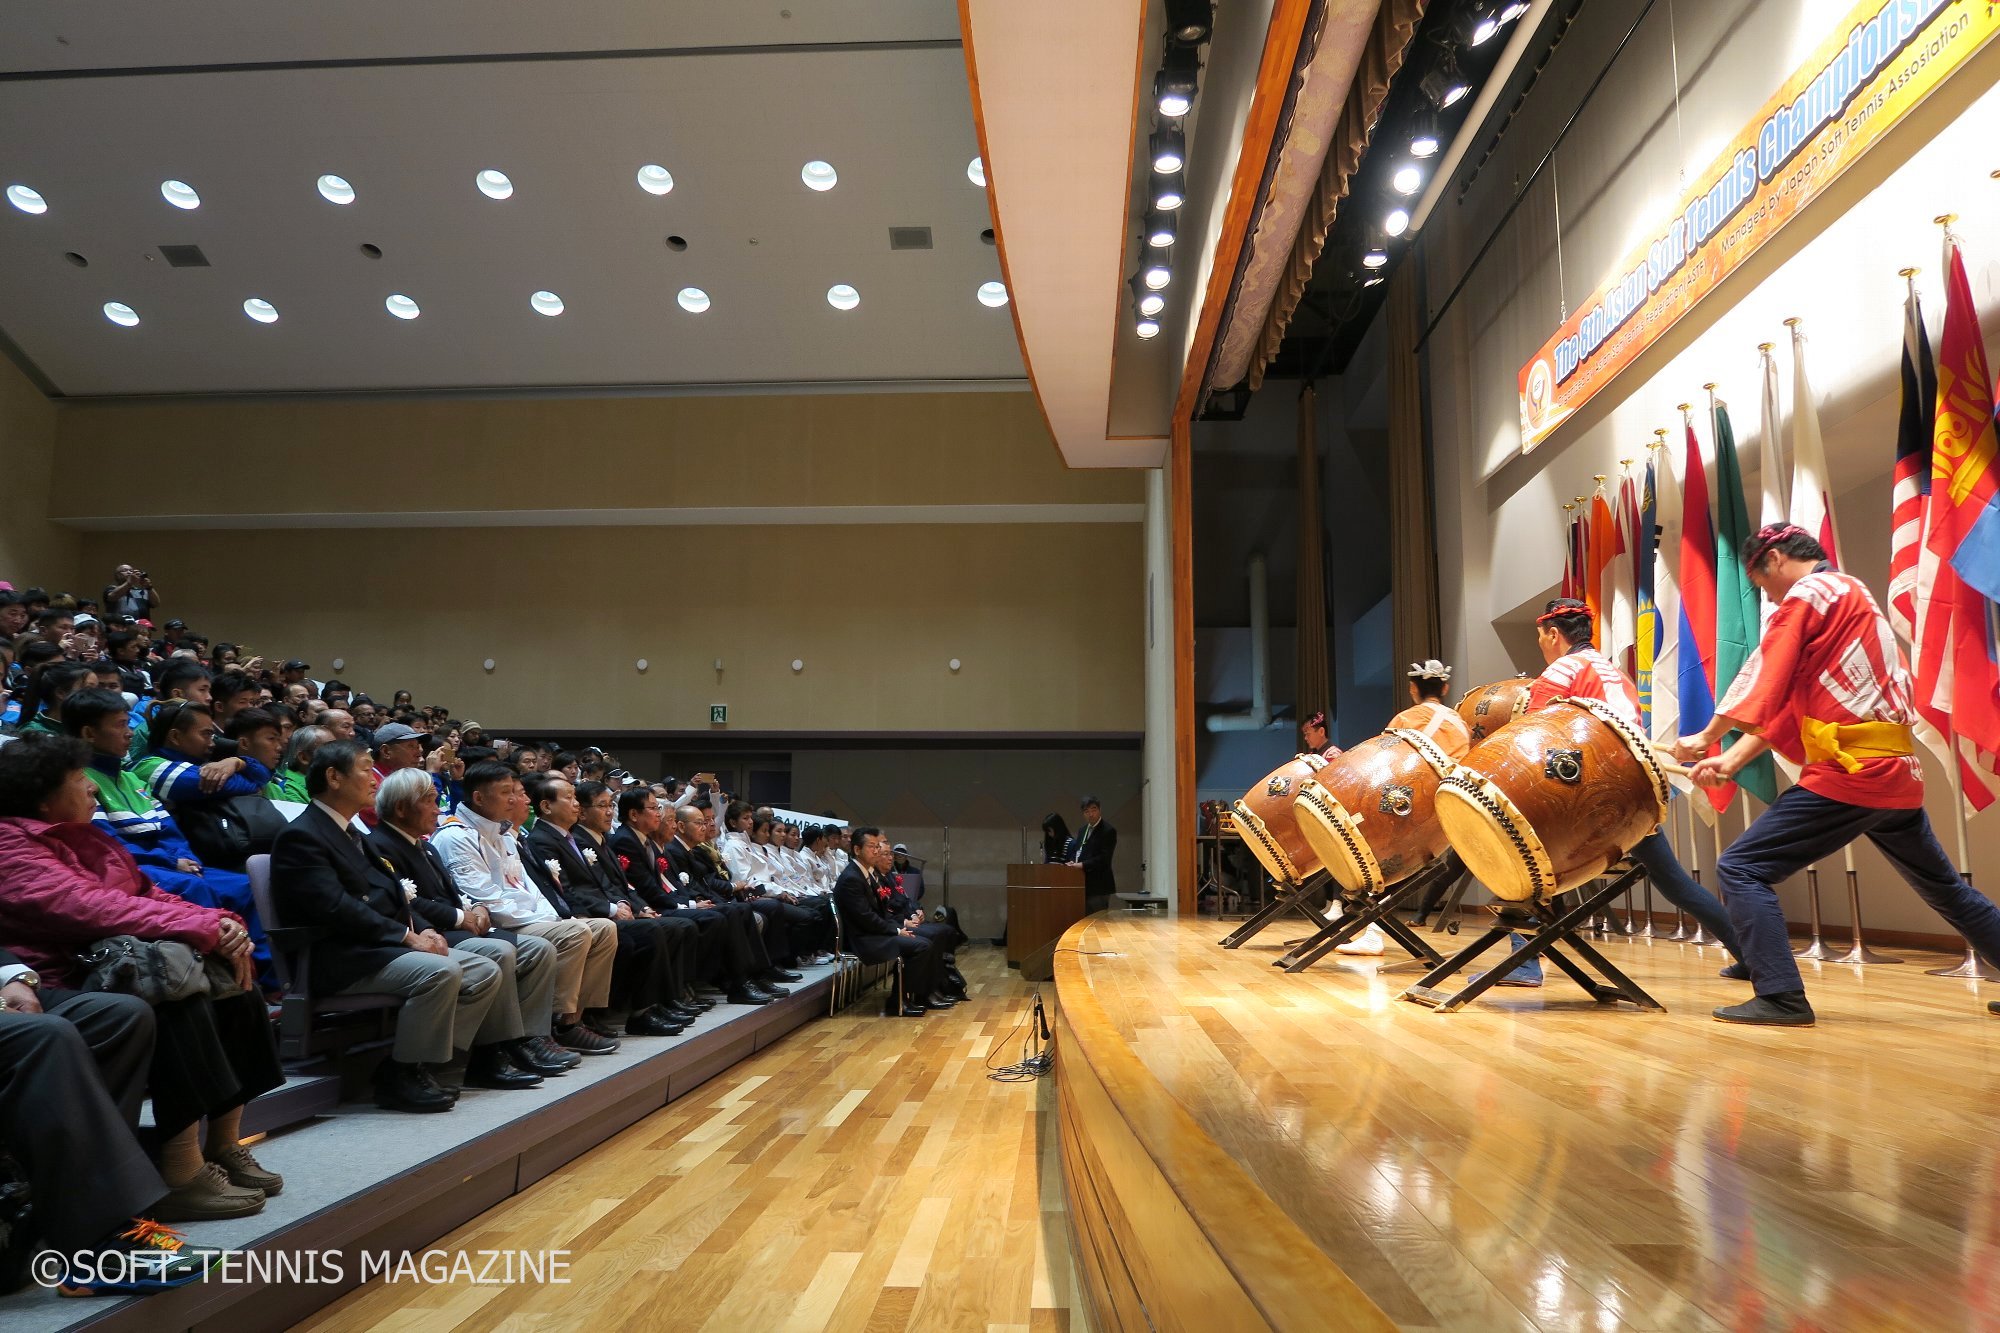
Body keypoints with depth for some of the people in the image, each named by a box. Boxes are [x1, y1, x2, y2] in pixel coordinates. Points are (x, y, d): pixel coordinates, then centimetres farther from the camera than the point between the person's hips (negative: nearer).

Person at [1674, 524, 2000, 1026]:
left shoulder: (1809, 594, -6)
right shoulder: (1852, 594, 22)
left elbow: (1762, 683, -11)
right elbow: (1787, 707, 15)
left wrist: (1705, 738, 1)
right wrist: (1730, 762, 8)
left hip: (1851, 772, -10)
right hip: (1897, 774, 10)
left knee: (1741, 868, -8)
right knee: (1945, 888, 25)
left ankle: (1781, 997, -11)